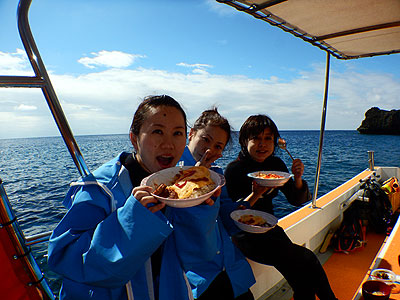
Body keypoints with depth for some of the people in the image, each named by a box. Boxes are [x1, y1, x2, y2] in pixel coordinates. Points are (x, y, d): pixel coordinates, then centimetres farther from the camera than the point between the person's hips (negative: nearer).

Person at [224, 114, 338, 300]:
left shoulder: (276, 164, 2)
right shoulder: (234, 169, -16)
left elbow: (297, 201, 6)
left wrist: (297, 179, -14)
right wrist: (254, 195, -33)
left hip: (269, 228, 6)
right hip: (245, 235, -6)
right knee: (306, 259, -19)